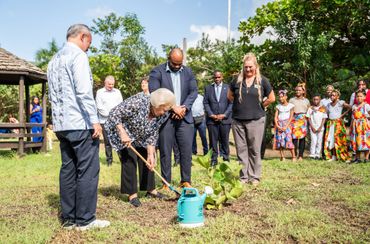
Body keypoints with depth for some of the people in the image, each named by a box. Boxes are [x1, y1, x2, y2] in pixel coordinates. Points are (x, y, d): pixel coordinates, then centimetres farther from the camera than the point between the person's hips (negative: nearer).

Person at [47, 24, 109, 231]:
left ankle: (69, 218, 15)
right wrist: (95, 120, -17)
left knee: (68, 170, 10)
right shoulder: (78, 55, -8)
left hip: (61, 124, 9)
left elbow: (53, 95, 19)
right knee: (88, 171, -3)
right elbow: (84, 91, -18)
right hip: (80, 124, -9)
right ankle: (85, 219, 1)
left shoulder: (54, 60, 18)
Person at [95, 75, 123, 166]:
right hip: (105, 120, -2)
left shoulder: (117, 92, 13)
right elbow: (99, 107, -3)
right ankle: (109, 159, 9)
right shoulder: (100, 92, 3)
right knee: (107, 141, 2)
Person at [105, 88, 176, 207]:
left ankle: (150, 189, 16)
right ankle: (132, 194, -4)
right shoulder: (138, 101, -35)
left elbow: (152, 135, -10)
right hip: (121, 130, -6)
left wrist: (151, 154, -19)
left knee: (148, 160, 3)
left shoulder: (162, 115, -15)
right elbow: (114, 114, -31)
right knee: (130, 159, -13)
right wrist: (123, 134, -36)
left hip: (140, 137, 6)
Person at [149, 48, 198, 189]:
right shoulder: (157, 72, -3)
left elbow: (194, 91, 6)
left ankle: (186, 181, 15)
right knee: (165, 151, 1)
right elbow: (154, 94, -12)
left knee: (186, 150, 3)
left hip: (184, 117, 4)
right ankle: (166, 183, 11)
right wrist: (173, 107, -14)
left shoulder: (188, 72, 11)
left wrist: (184, 108, -10)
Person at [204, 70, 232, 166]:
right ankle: (213, 160, 7)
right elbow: (206, 103, 6)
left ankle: (226, 159, 10)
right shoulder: (208, 88, 10)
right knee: (213, 141, 1)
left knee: (224, 140, 3)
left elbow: (231, 103, 1)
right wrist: (211, 115, -6)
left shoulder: (228, 88, 6)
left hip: (225, 118, -1)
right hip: (212, 119, 1)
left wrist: (224, 115, -8)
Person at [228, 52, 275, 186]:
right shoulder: (237, 80, 5)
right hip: (238, 120, 2)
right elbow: (230, 96, 18)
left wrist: (260, 106, 7)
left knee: (255, 150, 3)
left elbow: (271, 98, 6)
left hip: (256, 120, -2)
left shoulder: (262, 81, 0)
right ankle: (243, 176, 15)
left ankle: (255, 177, 14)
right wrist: (240, 105, 12)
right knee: (241, 149, 6)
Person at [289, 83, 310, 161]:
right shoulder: (292, 100, 11)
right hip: (294, 119, -1)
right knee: (294, 137, -9)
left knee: (302, 137, -4)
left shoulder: (306, 101, 15)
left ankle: (301, 155, 0)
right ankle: (294, 155, -5)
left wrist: (306, 116, 5)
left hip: (303, 120, 1)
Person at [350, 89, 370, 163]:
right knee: (356, 141, 5)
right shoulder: (354, 106, 12)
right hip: (355, 126, 5)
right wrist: (351, 127, 12)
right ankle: (357, 157, 14)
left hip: (364, 125, -4)